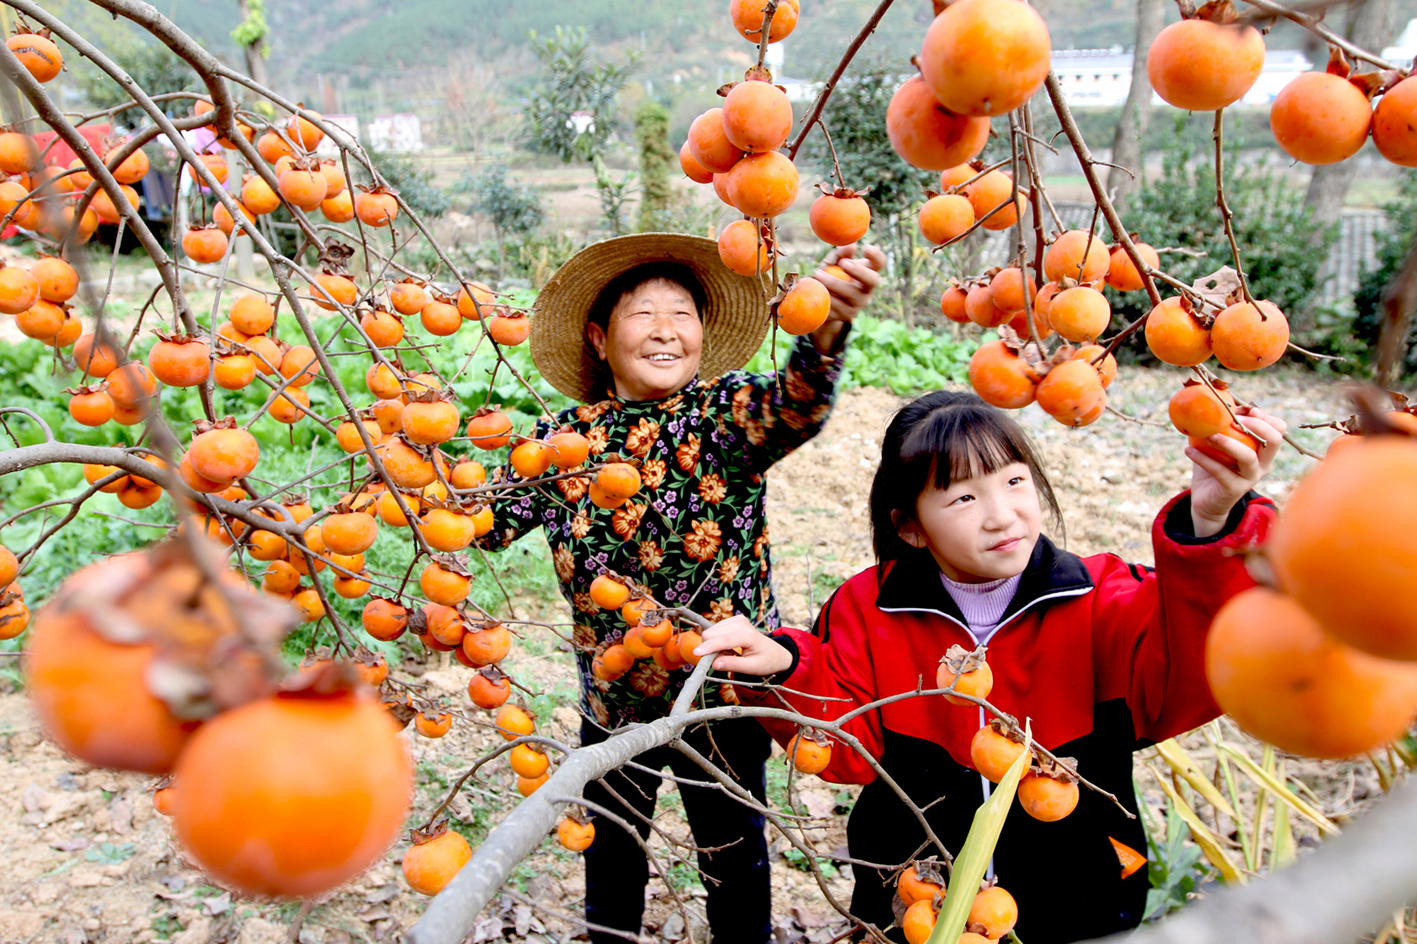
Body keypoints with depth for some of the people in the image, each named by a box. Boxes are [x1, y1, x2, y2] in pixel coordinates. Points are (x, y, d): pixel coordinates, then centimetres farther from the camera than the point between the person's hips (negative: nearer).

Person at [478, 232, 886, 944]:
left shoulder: (727, 411, -14)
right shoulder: (565, 438, -6)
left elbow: (797, 405, -35)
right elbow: (486, 522, -2)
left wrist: (826, 330, -56)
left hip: (724, 696, -2)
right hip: (612, 697, 2)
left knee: (733, 849, 20)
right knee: (610, 846, 25)